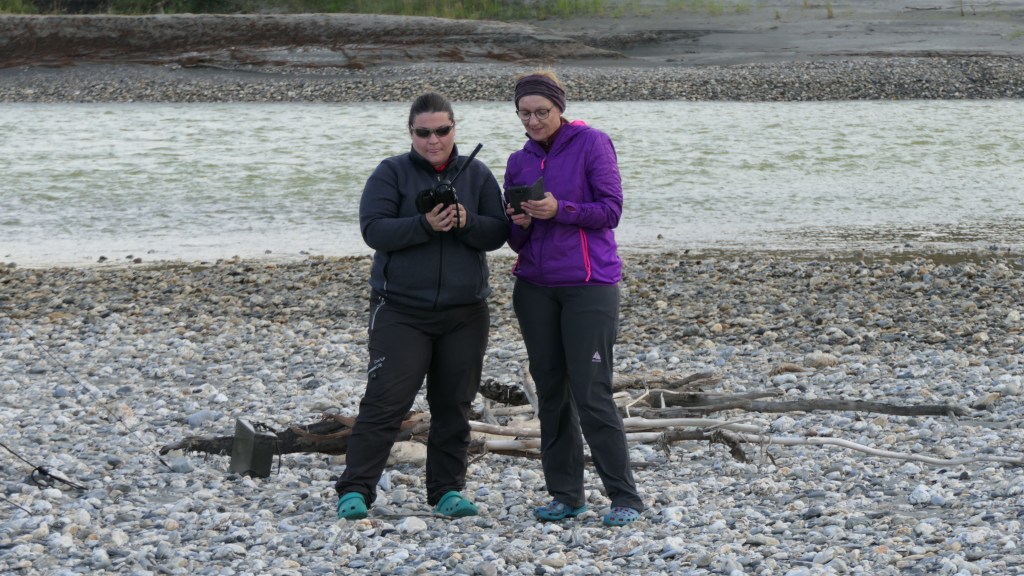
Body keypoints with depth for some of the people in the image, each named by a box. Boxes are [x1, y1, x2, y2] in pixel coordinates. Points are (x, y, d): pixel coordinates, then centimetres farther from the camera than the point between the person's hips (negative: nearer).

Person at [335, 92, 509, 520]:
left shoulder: (476, 175, 8)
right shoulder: (392, 173, -1)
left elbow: (497, 233, 2)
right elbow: (373, 229, -11)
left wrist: (466, 223, -18)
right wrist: (425, 225, -25)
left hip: (465, 312, 3)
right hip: (400, 311, -3)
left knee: (453, 406, 7)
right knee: (385, 402, -8)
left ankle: (447, 491, 17)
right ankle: (355, 491, -6)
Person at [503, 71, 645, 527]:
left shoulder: (592, 145, -3)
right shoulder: (520, 162, 12)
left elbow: (611, 210, -8)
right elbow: (514, 240, 12)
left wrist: (559, 210, -20)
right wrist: (520, 224, -10)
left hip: (589, 284, -6)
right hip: (535, 287, 6)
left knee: (592, 394, -10)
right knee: (550, 391, 7)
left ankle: (625, 497, -4)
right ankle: (566, 495, 14)